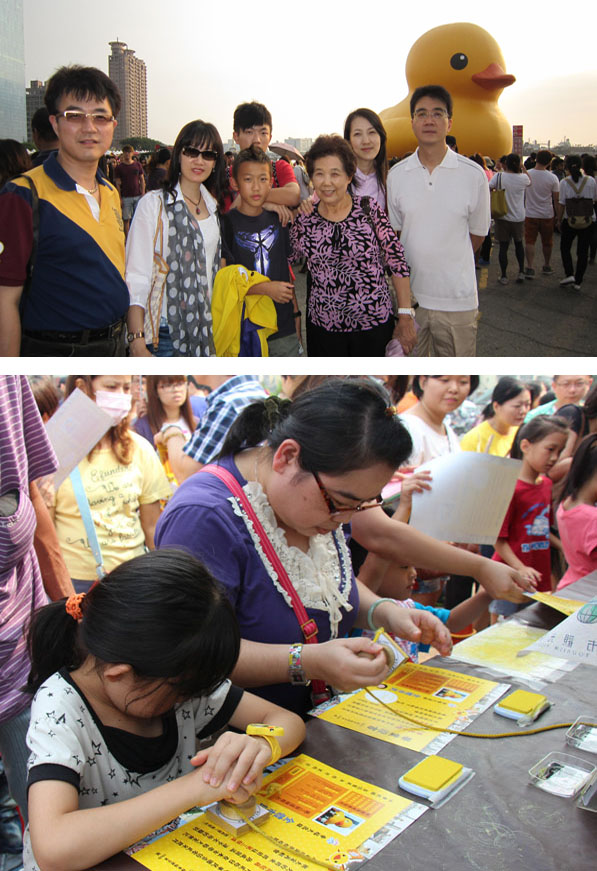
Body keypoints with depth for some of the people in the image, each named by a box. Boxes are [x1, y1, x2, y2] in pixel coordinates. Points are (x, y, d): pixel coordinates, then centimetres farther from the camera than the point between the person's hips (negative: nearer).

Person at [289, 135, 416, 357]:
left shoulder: (369, 209, -6)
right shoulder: (303, 222, -1)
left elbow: (398, 263, -5)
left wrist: (406, 317, -7)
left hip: (375, 323, -1)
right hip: (323, 328, 1)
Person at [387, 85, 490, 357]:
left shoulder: (473, 175, -3)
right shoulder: (396, 175, 3)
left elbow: (477, 234, 7)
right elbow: (393, 233, 10)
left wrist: (447, 264, 11)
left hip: (457, 299, -1)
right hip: (408, 295, 2)